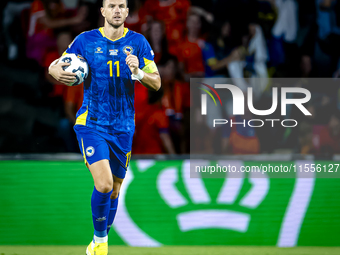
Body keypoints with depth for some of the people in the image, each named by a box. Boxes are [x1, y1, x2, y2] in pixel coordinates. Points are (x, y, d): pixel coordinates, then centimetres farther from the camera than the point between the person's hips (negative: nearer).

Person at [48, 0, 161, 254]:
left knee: (114, 189, 11)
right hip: (91, 123, -3)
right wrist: (56, 71, -19)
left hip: (123, 127, 3)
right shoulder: (86, 40, -3)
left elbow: (157, 83, -2)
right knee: (104, 184, -20)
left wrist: (138, 72, -24)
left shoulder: (138, 42, -1)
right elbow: (54, 66, 6)